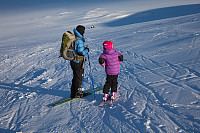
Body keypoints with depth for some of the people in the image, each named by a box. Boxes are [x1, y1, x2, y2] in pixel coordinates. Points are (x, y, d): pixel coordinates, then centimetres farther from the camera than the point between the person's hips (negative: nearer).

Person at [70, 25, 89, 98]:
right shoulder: (80, 41, -22)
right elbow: (81, 53, -26)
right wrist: (86, 50, -8)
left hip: (73, 61, 9)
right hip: (78, 62, -9)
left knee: (75, 76, 20)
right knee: (79, 77, 6)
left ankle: (73, 92, 30)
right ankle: (77, 93, 16)